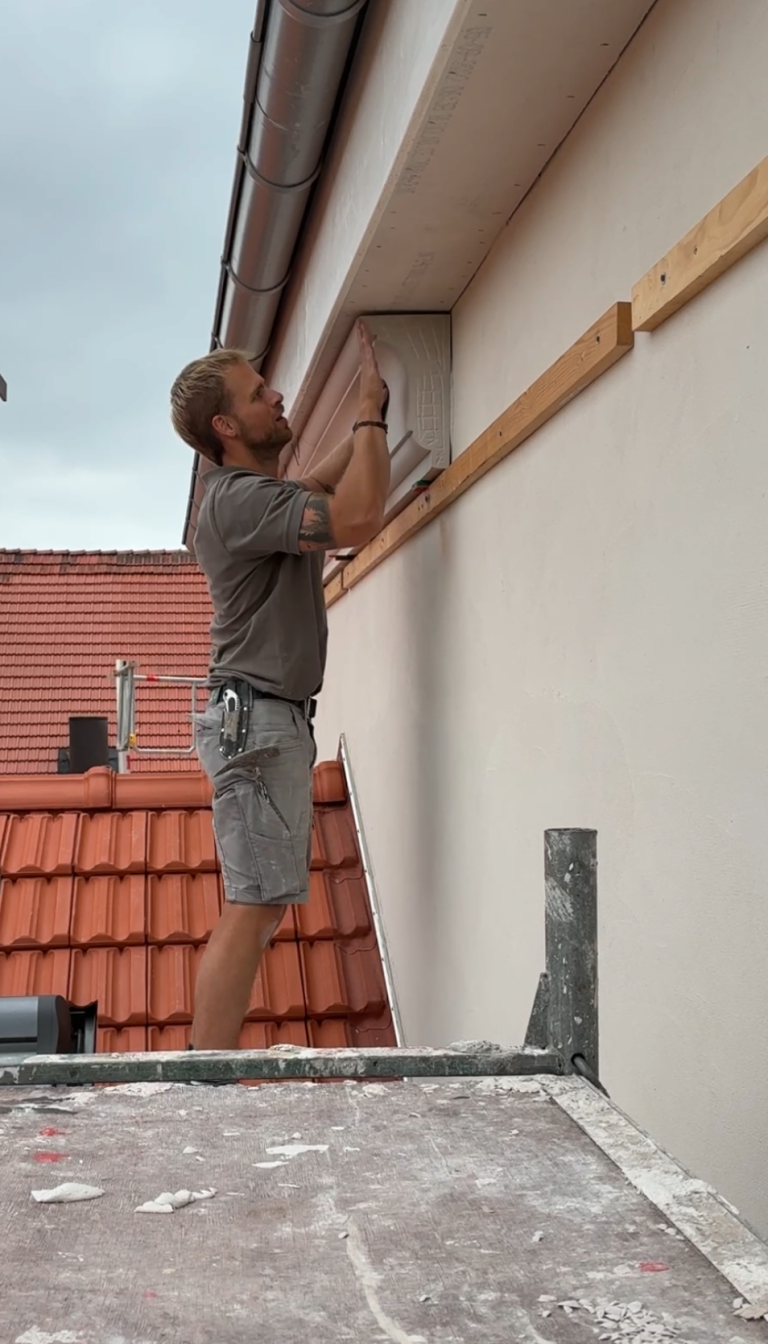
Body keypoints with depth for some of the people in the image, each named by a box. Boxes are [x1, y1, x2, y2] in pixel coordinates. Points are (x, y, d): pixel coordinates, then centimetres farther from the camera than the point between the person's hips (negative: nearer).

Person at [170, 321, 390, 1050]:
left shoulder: (260, 494, 18)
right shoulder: (238, 499, -14)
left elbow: (327, 482, 37)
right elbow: (358, 517, -25)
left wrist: (370, 404, 27)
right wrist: (372, 413, -12)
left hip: (269, 721, 10)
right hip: (257, 720, -10)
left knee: (262, 906, 9)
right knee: (253, 909, -13)